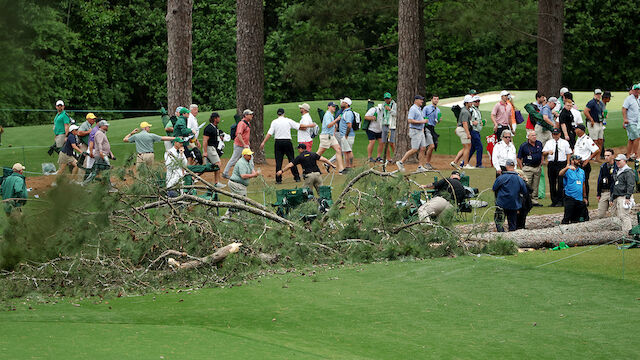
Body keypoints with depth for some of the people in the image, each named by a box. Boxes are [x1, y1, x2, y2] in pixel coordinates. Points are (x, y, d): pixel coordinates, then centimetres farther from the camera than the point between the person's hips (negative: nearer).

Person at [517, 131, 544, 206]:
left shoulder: (539, 144, 7)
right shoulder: (524, 146, -8)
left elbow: (542, 155, 22)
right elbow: (519, 159, -4)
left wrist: (541, 164, 12)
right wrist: (522, 169, -7)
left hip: (538, 168, 5)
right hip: (528, 168, -5)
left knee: (535, 186, 9)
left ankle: (534, 201, 15)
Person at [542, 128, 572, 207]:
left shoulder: (565, 142, 10)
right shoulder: (548, 143, 14)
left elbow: (568, 153, 7)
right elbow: (543, 153, 5)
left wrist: (568, 164, -4)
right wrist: (548, 152, -17)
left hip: (561, 163, -3)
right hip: (551, 164, 3)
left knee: (561, 183, -10)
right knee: (552, 183, 3)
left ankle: (560, 201, -8)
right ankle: (554, 201, 8)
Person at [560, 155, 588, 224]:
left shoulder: (581, 171, 16)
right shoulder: (568, 171, -3)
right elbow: (561, 174, -26)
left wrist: (584, 197, 20)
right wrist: (567, 167, -43)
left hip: (579, 199, 6)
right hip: (570, 197, -6)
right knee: (567, 218, -10)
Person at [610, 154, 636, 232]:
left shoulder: (628, 172, -8)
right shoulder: (617, 172, 21)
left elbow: (630, 186, -16)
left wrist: (627, 197, -23)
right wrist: (612, 198, 23)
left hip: (624, 197, -9)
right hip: (617, 198, 9)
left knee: (624, 216, -14)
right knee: (619, 215, 7)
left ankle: (627, 233, -15)